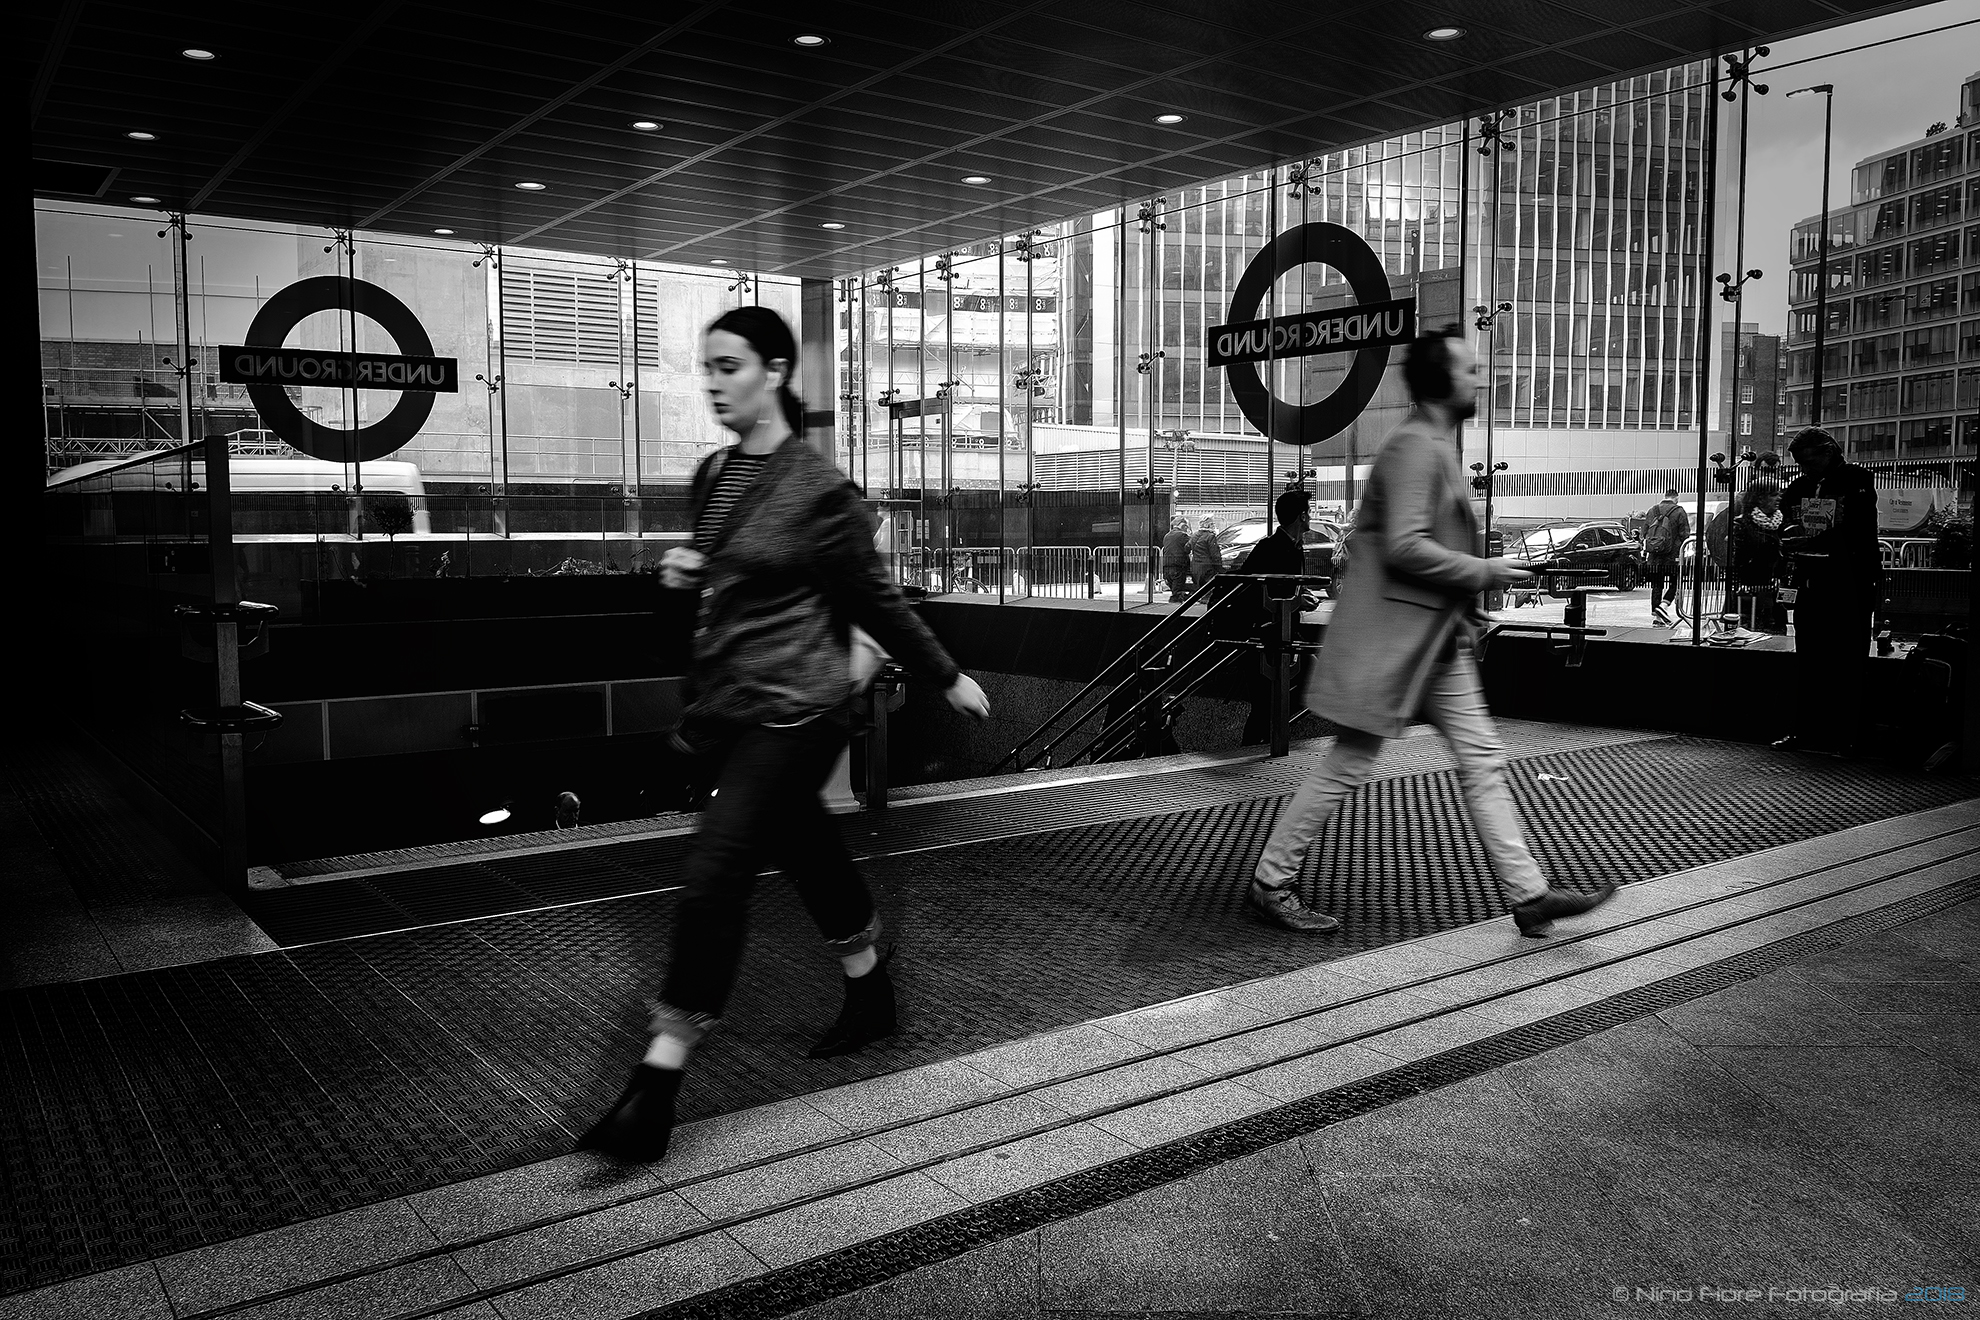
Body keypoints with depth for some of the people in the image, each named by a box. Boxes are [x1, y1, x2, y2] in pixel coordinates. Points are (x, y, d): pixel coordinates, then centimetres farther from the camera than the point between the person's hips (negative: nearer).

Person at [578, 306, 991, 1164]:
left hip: (791, 711, -7)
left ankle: (657, 1086, -4)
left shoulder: (819, 489, -13)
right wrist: (683, 575, -1)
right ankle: (871, 998, 41)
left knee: (713, 881, -11)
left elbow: (874, 599, -3)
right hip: (722, 704, 7)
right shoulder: (711, 477, 8)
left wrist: (948, 678, 3)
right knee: (810, 857, 20)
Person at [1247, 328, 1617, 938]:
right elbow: (1405, 546, -26)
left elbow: (1370, 530, 24)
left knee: (1482, 759, 8)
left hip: (1436, 637, 10)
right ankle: (1270, 884, 11)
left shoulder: (1433, 444, 16)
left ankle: (1528, 896, 12)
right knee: (1349, 764, -2)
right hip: (1391, 635, -10)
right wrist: (1484, 573, -16)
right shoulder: (1416, 446, -16)